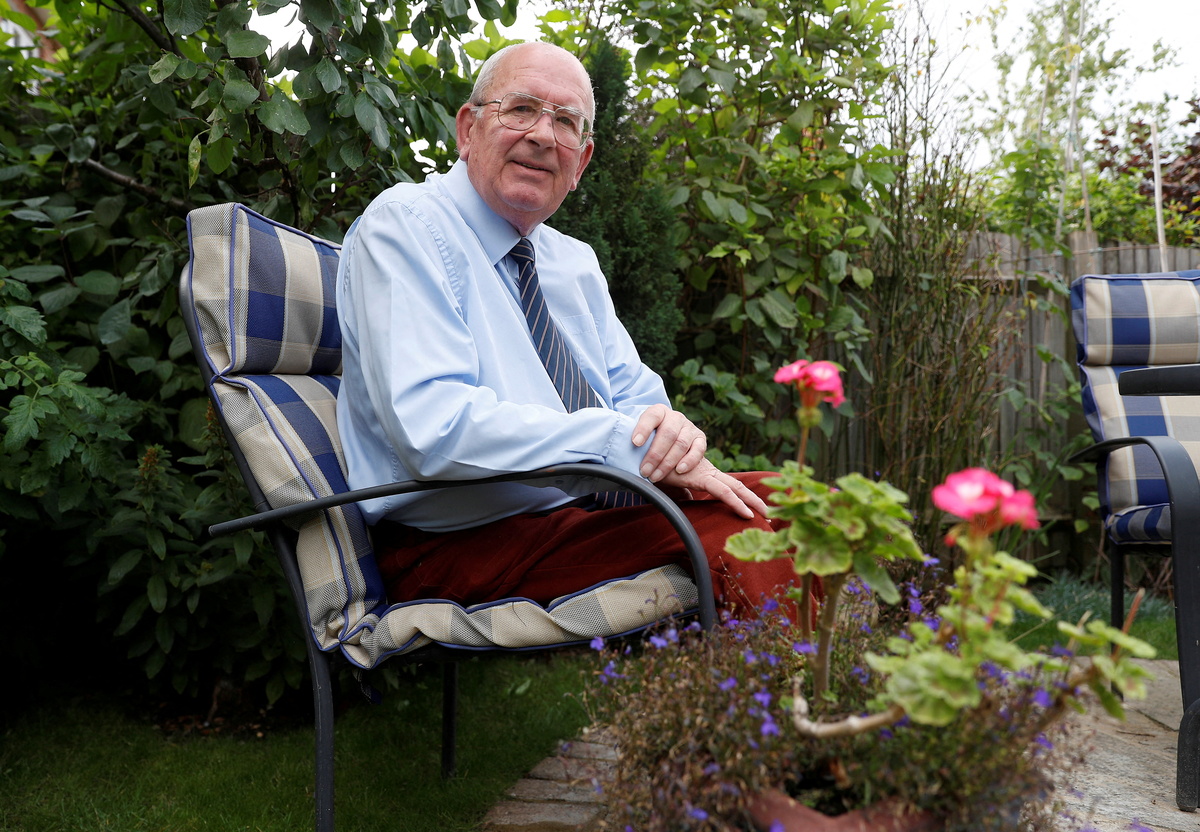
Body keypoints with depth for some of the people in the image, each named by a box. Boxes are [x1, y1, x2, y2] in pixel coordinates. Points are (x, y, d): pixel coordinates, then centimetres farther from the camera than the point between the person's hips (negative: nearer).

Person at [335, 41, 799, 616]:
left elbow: (634, 395, 13)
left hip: (598, 507, 8)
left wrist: (668, 429, -13)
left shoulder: (575, 262, 18)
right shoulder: (403, 226, -8)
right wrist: (627, 442, -21)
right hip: (460, 548, -8)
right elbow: (434, 427, -22)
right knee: (735, 533, -27)